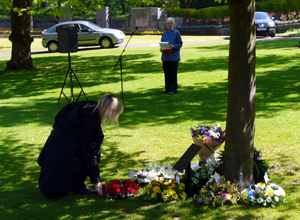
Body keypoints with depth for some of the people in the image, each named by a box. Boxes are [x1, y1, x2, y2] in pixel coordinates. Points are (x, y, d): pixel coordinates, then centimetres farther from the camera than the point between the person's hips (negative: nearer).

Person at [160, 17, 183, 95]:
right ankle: (168, 88, 13)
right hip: (165, 56, 5)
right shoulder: (164, 34, 13)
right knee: (166, 72, 5)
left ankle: (173, 89, 0)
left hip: (174, 56, -5)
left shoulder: (176, 33, 0)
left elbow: (180, 44, -3)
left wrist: (173, 46, -20)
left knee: (173, 72, -6)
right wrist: (161, 48, -4)